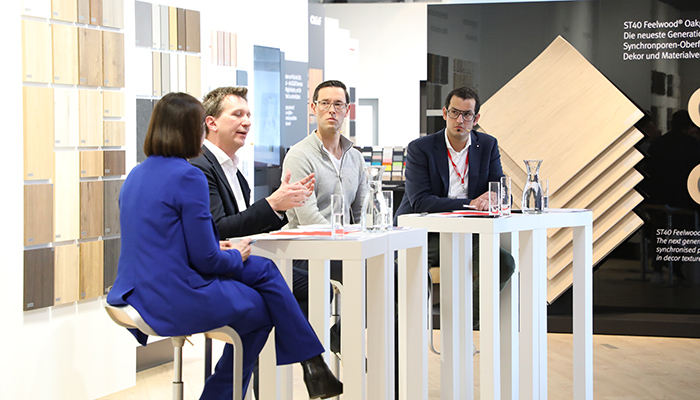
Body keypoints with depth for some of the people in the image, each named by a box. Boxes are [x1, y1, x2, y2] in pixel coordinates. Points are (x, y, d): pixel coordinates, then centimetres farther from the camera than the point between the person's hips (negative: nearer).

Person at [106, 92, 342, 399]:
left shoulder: (136, 175, 11)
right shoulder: (188, 177, -16)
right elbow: (205, 259, -15)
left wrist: (217, 249, 16)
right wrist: (236, 256, 6)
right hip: (177, 301, -9)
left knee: (262, 269, 17)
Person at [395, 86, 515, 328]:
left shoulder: (488, 146, 8)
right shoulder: (420, 149, -5)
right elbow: (420, 201, -15)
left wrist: (491, 197, -22)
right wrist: (468, 204, -22)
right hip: (424, 234, -4)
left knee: (505, 262, -20)